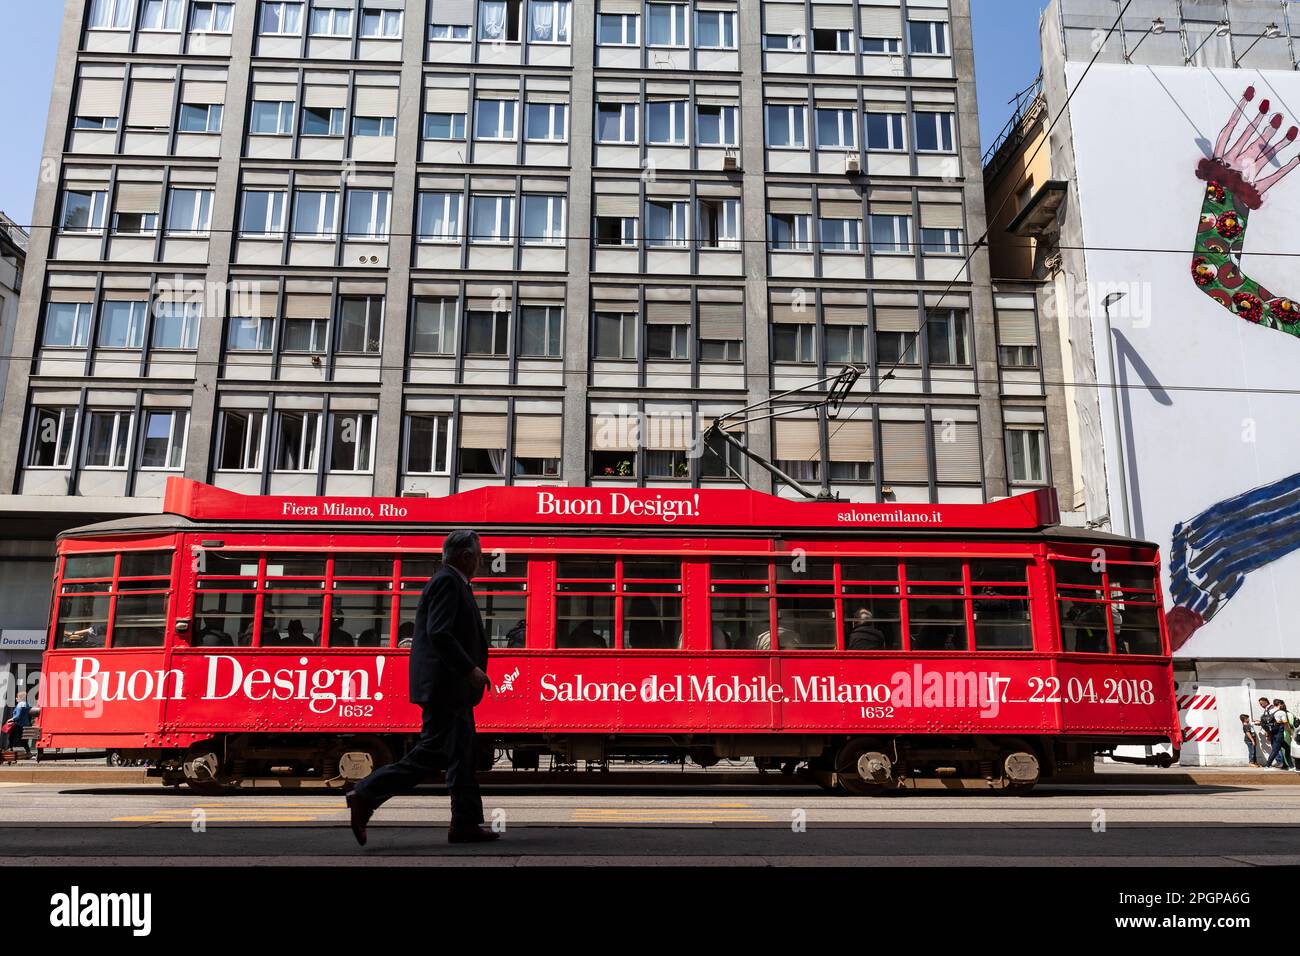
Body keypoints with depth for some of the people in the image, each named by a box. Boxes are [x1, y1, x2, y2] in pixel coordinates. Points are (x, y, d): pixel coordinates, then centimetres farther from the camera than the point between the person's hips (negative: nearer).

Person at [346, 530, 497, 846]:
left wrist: (471, 670, 19)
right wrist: (471, 668, -22)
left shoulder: (452, 582, 17)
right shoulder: (447, 582, -13)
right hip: (445, 686, -11)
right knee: (428, 754, -7)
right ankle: (366, 796, 0)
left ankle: (466, 823, 15)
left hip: (453, 689, 11)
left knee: (462, 755, 11)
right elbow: (438, 633, -23)